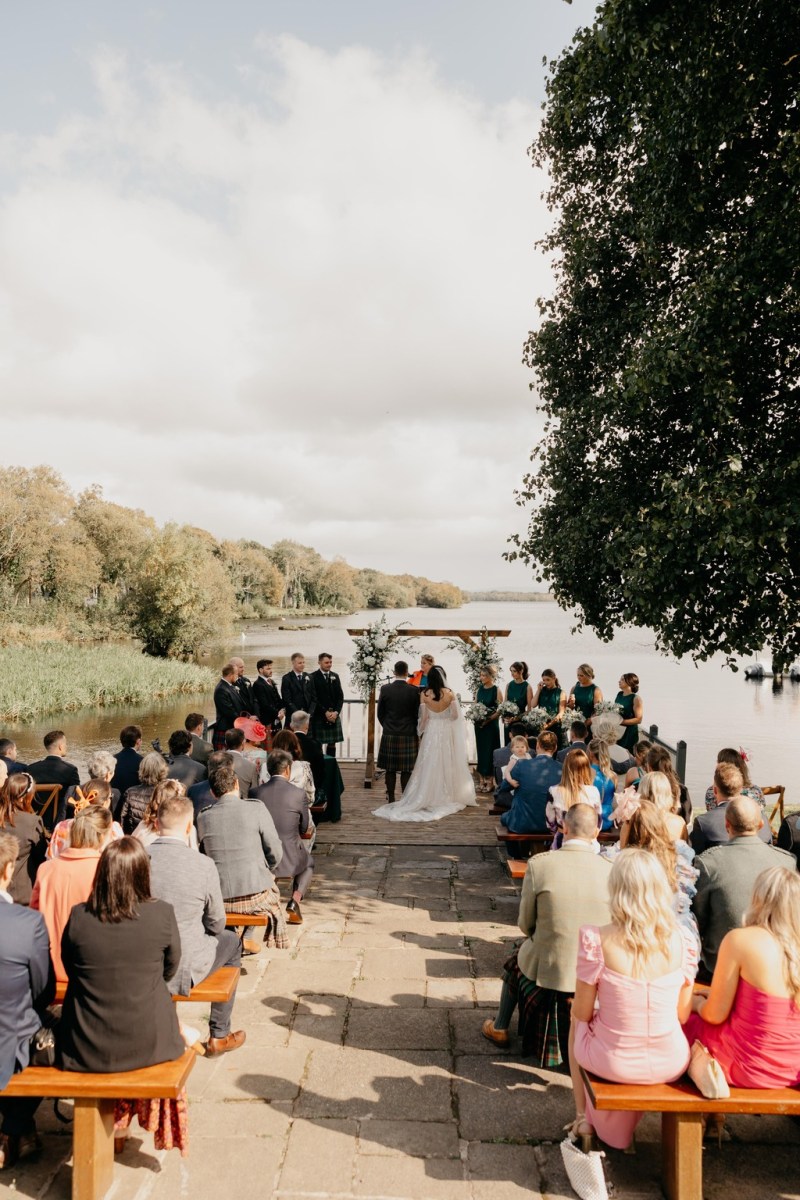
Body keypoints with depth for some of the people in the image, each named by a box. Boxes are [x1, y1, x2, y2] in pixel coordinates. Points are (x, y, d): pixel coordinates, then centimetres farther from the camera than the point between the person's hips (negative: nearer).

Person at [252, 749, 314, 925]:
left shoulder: (255, 793, -6)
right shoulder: (297, 794, -12)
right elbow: (305, 828, 2)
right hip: (290, 861, -2)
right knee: (309, 863, 31)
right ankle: (294, 903, 12)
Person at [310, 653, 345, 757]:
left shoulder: (335, 676, 12)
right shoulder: (313, 677, -4)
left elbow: (340, 696, 10)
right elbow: (313, 698, -9)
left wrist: (336, 712, -4)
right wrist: (325, 712, -12)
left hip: (334, 715, 5)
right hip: (319, 716, -5)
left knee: (332, 743, 5)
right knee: (318, 744, -3)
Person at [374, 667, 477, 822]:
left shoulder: (425, 695, -10)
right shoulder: (449, 694, -12)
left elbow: (423, 718, -3)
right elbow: (455, 716, -4)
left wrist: (423, 728, 14)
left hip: (431, 732, 0)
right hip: (446, 733, 0)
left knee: (430, 765, 8)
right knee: (446, 765, 11)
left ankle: (430, 797, 11)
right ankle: (447, 797, 17)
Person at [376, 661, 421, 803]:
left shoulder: (385, 689, -5)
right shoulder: (414, 691, -7)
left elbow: (380, 713, 2)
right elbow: (417, 714, -1)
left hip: (389, 735, 1)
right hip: (408, 735, -1)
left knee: (390, 769, 9)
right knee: (406, 770, 5)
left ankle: (391, 799, 14)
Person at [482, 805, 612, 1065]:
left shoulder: (538, 864, -17)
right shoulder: (611, 870, -12)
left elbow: (525, 924, -5)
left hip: (547, 973, -2)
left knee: (515, 961, 32)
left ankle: (499, 1029, 49)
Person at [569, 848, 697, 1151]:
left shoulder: (596, 940, -21)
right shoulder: (683, 941, -13)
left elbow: (582, 1013, -10)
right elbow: (682, 1015, -2)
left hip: (612, 1063, -2)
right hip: (670, 1065, 2)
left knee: (576, 1024, 32)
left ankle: (584, 1118, 37)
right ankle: (618, 1125, 46)